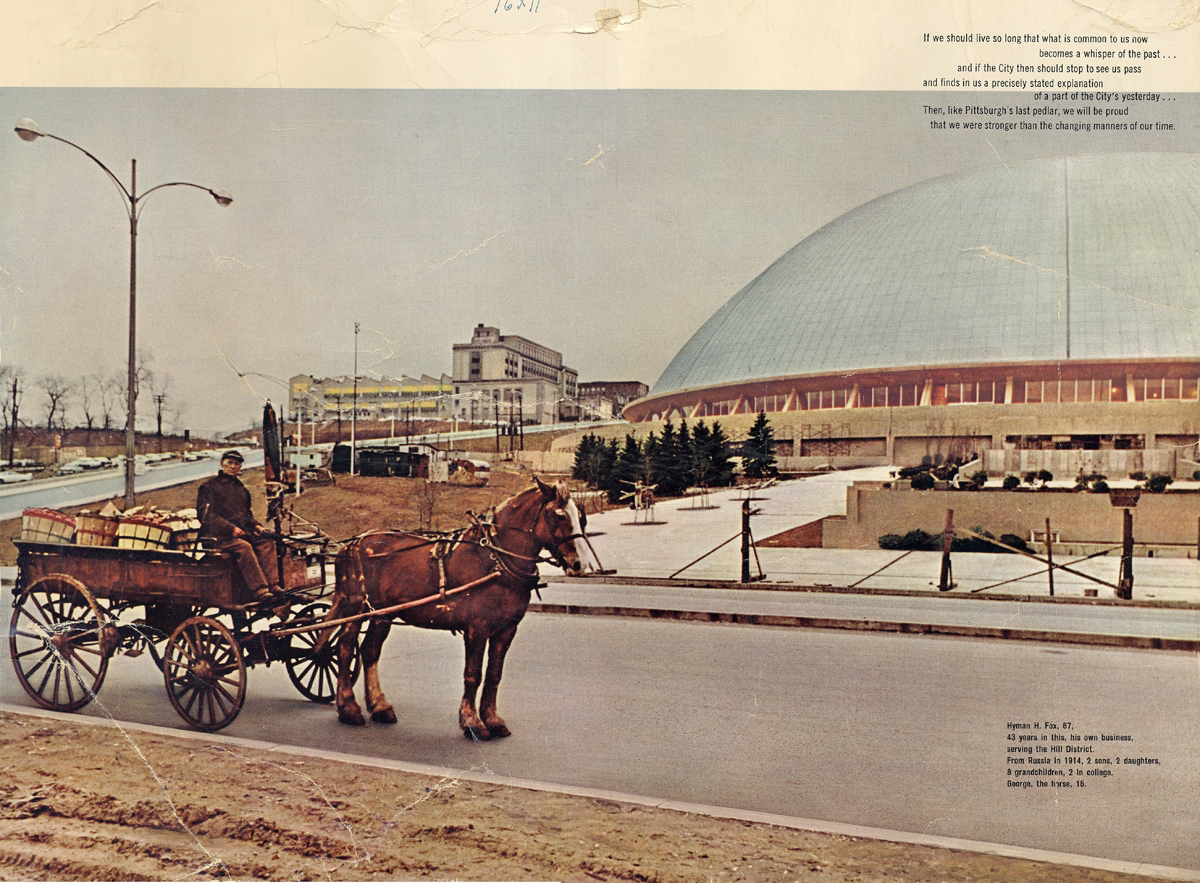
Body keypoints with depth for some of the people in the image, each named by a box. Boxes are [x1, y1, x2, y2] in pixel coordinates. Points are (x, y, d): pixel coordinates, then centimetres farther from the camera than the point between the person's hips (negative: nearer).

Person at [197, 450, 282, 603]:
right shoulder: (209, 486, 4)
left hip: (242, 532, 7)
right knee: (243, 546, -34)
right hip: (216, 535, -6)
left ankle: (274, 586, -31)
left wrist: (255, 525, 7)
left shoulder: (241, 489, 25)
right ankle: (260, 591, -42)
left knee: (266, 543, -20)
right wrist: (230, 528, -21)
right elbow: (205, 514, -9)